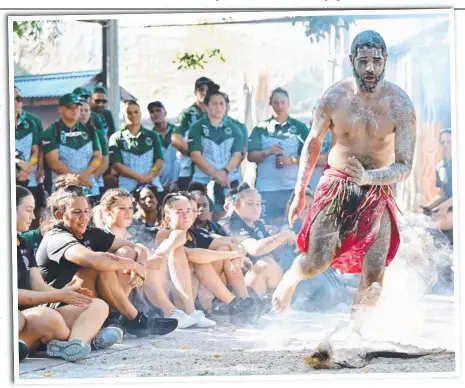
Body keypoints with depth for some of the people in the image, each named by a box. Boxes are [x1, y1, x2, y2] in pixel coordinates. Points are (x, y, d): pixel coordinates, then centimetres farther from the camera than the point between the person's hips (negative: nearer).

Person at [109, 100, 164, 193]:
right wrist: (139, 177, -12)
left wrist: (149, 177, -11)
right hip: (128, 188, -2)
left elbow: (159, 162, 9)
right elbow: (116, 165, 0)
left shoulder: (152, 136, 15)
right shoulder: (117, 138, 8)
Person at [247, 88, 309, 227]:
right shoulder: (261, 128, 9)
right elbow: (251, 156, 3)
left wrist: (292, 160, -14)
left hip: (294, 187, 0)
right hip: (266, 188, 0)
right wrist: (268, 152, -16)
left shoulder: (300, 127, 8)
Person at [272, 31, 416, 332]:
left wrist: (368, 177, -30)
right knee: (317, 262, -11)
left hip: (378, 189, 0)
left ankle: (354, 330, -1)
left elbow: (405, 167, -12)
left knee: (374, 271, -17)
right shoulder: (334, 98, -9)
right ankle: (290, 279, 24)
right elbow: (313, 143, 7)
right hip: (336, 186, 0)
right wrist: (300, 192, 7)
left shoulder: (401, 105, -13)